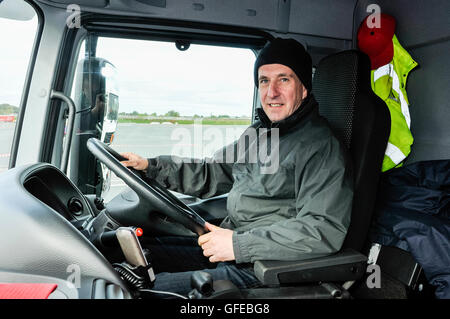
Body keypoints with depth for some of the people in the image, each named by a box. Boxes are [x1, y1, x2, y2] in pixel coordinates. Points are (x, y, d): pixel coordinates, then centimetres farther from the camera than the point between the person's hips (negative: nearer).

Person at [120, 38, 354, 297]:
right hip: (227, 248, 8)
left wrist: (240, 244, -25)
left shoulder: (322, 148, -16)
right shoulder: (258, 133, 13)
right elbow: (210, 174, 19)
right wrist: (150, 166, 9)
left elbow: (326, 230, -26)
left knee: (155, 287, -16)